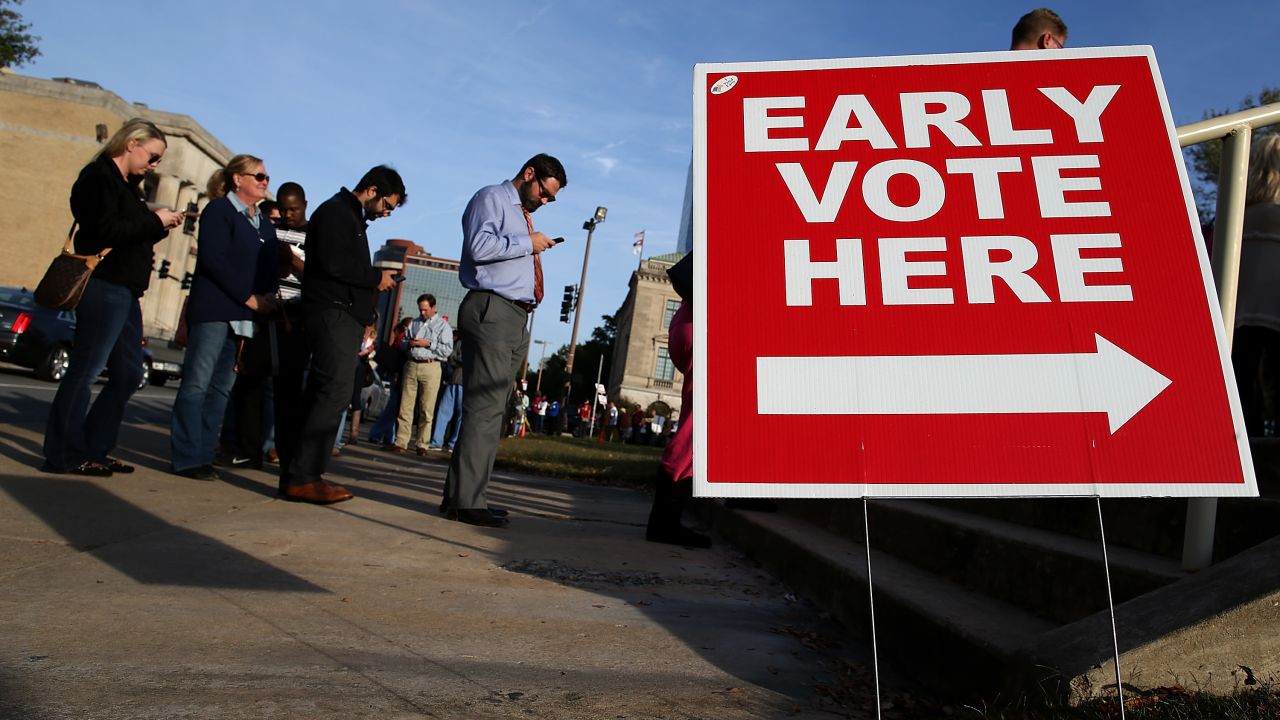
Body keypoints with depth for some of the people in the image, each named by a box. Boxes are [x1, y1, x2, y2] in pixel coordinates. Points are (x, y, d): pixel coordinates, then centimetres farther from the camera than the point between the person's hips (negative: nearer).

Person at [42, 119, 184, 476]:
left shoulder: (125, 184, 21)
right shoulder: (99, 176, -5)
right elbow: (105, 230, -19)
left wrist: (161, 224, 6)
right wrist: (154, 221, -10)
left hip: (125, 291, 10)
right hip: (104, 286, -10)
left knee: (129, 373, 10)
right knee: (85, 369, -6)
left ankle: (92, 450, 17)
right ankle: (64, 456, 0)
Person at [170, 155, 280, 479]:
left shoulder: (266, 226, 20)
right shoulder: (219, 210, -1)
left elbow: (271, 270, 19)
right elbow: (213, 260, -12)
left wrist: (268, 297, -2)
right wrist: (249, 298, -13)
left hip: (246, 317, 7)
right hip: (214, 310, -7)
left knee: (221, 387, 6)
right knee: (197, 384, -5)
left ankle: (203, 456, 11)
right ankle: (186, 458, -1)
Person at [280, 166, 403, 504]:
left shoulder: (350, 218, 26)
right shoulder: (336, 211, -5)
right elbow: (333, 263, -18)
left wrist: (375, 281, 9)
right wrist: (376, 277, -8)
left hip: (342, 315, 10)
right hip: (333, 313, -10)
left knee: (321, 393, 9)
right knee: (335, 391, -16)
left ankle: (298, 473, 13)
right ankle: (301, 477, -15)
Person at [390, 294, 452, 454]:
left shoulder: (443, 325, 3)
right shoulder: (414, 323, 19)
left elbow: (447, 349, -6)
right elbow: (402, 342, 22)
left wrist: (428, 344, -13)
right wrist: (408, 343, 0)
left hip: (430, 367, -4)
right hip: (411, 365, 4)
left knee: (426, 409, -2)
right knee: (405, 406, 1)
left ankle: (421, 445, 4)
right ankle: (401, 443, 4)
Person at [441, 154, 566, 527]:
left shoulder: (524, 215, 27)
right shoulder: (491, 198, 2)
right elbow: (479, 245, -16)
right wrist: (528, 243, -9)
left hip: (516, 317, 9)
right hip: (492, 311, -9)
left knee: (491, 408, 7)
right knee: (484, 406, -12)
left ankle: (463, 494, 13)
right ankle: (465, 500, -9)